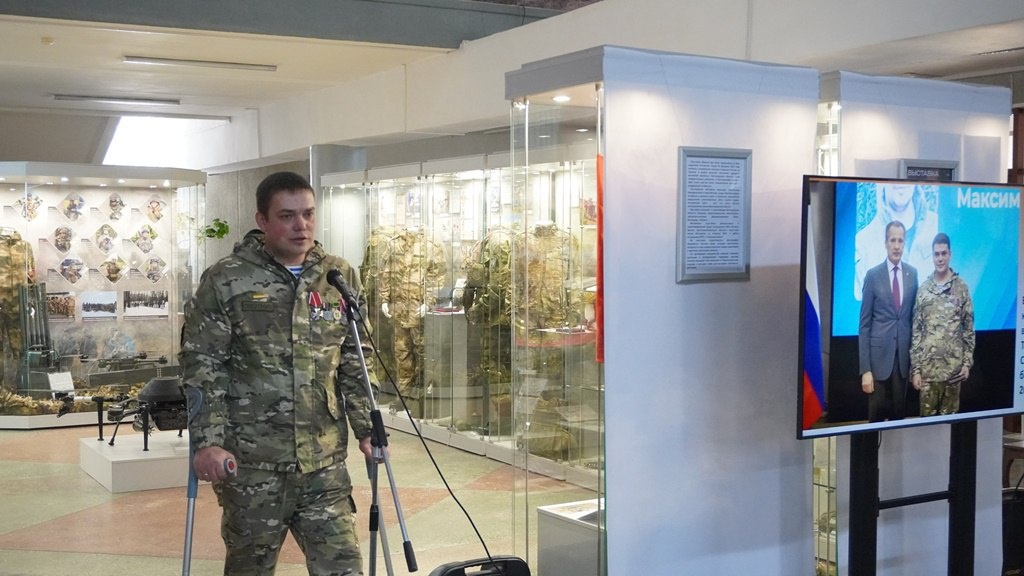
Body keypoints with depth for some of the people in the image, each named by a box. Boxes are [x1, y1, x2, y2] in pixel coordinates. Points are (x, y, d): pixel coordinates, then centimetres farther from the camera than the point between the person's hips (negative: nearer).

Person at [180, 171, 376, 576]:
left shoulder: (341, 277, 7)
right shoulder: (225, 281, -5)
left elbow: (356, 362, 13)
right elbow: (202, 366, -6)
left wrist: (367, 428, 8)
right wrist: (208, 440, -14)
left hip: (324, 464, 3)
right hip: (250, 466, -2)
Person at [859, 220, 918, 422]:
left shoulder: (913, 273, 6)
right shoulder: (873, 275, -4)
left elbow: (914, 315, 12)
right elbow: (864, 324, -4)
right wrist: (865, 369, -9)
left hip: (904, 355, 3)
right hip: (879, 355, -3)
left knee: (899, 414, 9)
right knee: (876, 414, 2)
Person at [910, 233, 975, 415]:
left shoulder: (962, 287, 3)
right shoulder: (923, 289, 4)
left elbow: (969, 328, 6)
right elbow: (916, 331, 3)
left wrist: (967, 362, -1)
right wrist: (915, 368, -3)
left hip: (954, 366, 0)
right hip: (928, 367, 0)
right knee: (927, 416, 2)